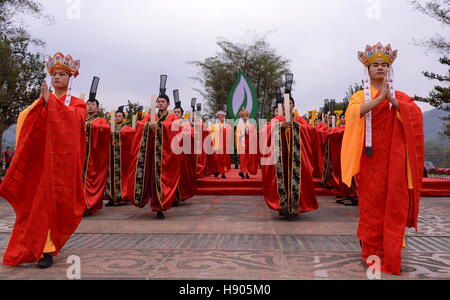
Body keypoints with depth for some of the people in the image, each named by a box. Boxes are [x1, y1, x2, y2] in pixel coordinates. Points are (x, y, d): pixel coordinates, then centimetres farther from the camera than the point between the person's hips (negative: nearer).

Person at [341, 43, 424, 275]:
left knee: (394, 202, -2)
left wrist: (391, 99, -15)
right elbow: (355, 112, -13)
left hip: (393, 156, 2)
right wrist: (380, 98, -21)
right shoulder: (361, 96, 10)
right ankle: (372, 251, 10)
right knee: (372, 201, -1)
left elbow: (415, 113, -4)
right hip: (371, 155, -1)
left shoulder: (399, 96, 15)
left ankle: (390, 255, 7)